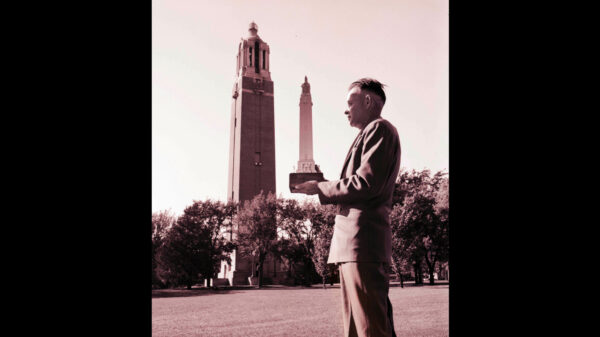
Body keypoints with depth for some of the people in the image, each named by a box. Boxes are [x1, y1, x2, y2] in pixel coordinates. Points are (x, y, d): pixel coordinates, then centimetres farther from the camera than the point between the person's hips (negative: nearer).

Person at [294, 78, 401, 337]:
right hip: (352, 245, 10)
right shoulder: (369, 134, 26)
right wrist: (323, 186, 13)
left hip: (362, 241, -10)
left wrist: (319, 188, -7)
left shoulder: (380, 128, -4)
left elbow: (366, 184, -17)